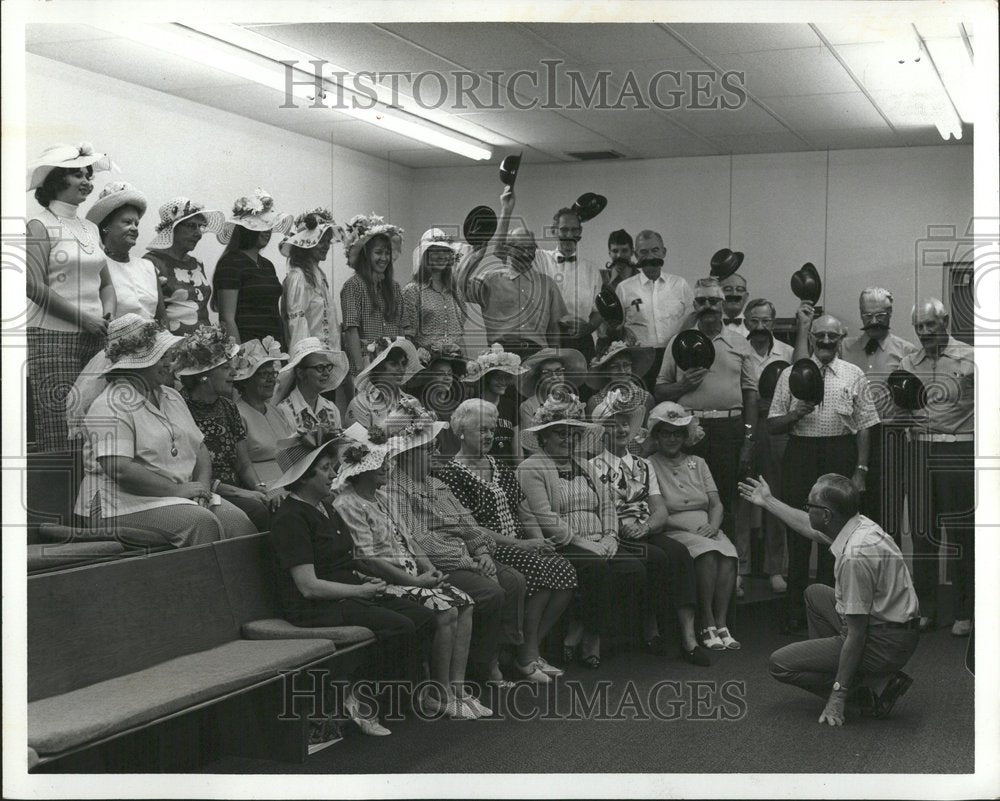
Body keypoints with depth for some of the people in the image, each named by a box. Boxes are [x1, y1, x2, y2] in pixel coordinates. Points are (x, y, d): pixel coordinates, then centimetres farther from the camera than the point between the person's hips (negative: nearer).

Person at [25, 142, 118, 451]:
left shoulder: (90, 228, 17)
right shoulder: (40, 225, -3)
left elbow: (106, 283, 21)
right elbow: (34, 286, -12)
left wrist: (108, 314, 0)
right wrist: (84, 318, -14)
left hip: (94, 339, 6)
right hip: (52, 338, -6)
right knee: (59, 437, -8)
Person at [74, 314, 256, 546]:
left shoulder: (171, 397, 19)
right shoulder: (111, 407, -10)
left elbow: (200, 449, 20)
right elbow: (119, 469, -22)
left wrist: (202, 486, -2)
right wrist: (177, 489, -19)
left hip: (184, 493, 7)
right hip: (127, 503, -7)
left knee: (238, 520, -18)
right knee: (201, 522, -31)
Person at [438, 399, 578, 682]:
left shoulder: (499, 467, 20)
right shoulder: (451, 474, -5)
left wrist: (538, 540, -1)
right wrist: (520, 544, -16)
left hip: (520, 546, 7)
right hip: (485, 552, -7)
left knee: (565, 571, -17)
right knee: (541, 571, -28)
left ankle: (530, 650, -5)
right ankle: (527, 656, -12)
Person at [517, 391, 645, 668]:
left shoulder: (585, 466, 25)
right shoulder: (531, 468, 0)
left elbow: (607, 504, 19)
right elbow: (545, 519, -10)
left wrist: (610, 537, -1)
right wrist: (583, 543, -15)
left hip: (597, 545, 7)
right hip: (559, 548, -7)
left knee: (634, 569, -20)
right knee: (598, 570, -34)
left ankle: (577, 638, -12)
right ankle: (587, 641, -15)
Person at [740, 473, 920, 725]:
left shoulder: (855, 557, -28)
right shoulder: (860, 525, 0)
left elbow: (856, 635, -25)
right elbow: (812, 530, 23)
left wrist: (838, 695, -19)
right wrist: (768, 502, 32)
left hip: (885, 645, -10)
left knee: (780, 663, -3)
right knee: (814, 593, 26)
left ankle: (873, 690, -6)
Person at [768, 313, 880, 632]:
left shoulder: (854, 375, 8)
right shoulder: (790, 375, 7)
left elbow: (864, 426, 5)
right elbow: (773, 425, 6)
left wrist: (861, 470, -2)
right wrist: (796, 414, -13)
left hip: (840, 457, 0)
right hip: (800, 454, 0)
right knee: (798, 532, 2)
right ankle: (795, 608, 10)